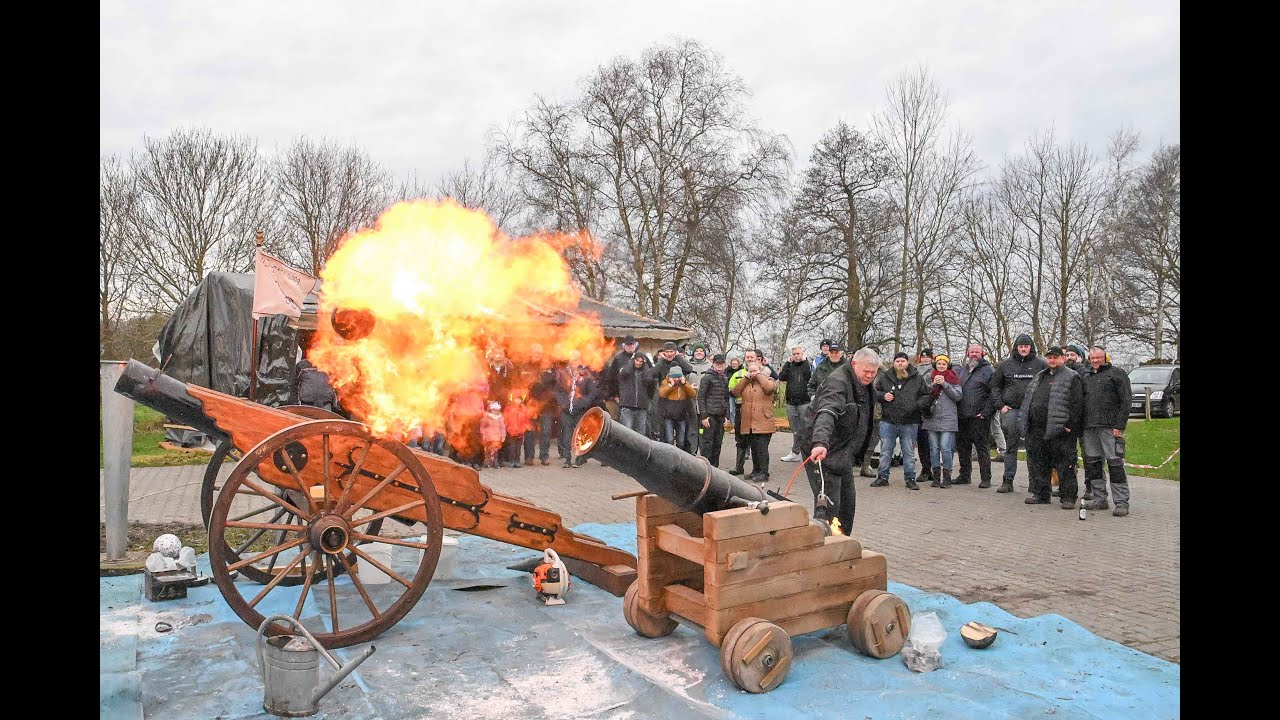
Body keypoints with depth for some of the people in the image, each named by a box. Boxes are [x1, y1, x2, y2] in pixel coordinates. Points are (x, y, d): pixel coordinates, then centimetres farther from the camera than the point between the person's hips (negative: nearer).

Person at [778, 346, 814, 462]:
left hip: (804, 402, -4)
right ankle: (795, 453, 17)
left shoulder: (807, 365, 3)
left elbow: (809, 375, -16)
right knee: (795, 430, 11)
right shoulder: (789, 366, 12)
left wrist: (804, 360, -8)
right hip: (791, 403, 4)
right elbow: (781, 378, -1)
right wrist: (788, 362, -3)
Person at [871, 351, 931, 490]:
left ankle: (910, 478, 15)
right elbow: (874, 391, 11)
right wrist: (883, 396, -8)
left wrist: (917, 404, -10)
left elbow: (927, 396, 7)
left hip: (909, 422, 0)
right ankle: (883, 477, 14)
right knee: (885, 451, 5)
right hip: (888, 421, 0)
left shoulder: (917, 378, 3)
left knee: (909, 452, 7)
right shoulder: (884, 376, 3)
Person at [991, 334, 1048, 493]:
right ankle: (1007, 481, 10)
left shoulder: (1040, 365, 5)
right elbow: (995, 386, 12)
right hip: (1010, 410, 1)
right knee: (1010, 447, 5)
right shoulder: (1005, 364, 8)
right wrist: (1001, 405, 2)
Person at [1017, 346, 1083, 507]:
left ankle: (1068, 497, 5)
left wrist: (1069, 425, -15)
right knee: (1037, 463, 11)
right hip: (1036, 430, 7)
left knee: (1064, 465, -2)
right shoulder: (1039, 377, 21)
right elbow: (1026, 399, 24)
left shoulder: (1072, 378, -1)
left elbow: (1077, 404, -9)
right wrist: (1023, 422, 16)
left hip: (1060, 431, -7)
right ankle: (1040, 494, 20)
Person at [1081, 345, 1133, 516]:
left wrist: (1119, 425, -13)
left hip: (1110, 427, -7)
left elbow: (1125, 401, -5)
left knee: (1115, 464, -8)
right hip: (1089, 428, 7)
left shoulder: (1117, 373, 2)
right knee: (1092, 463, 8)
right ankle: (1099, 499, 17)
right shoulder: (1087, 378, 21)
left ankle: (1122, 502, -5)